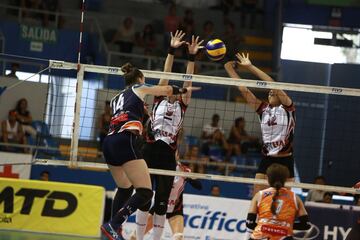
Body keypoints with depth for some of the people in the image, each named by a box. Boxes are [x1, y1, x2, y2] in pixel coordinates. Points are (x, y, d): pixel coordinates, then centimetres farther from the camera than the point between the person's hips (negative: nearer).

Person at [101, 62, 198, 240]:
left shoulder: (116, 98, 29)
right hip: (125, 141, -8)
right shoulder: (137, 88, 16)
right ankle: (112, 225, -23)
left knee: (124, 188, 27)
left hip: (109, 141, 8)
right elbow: (167, 90, 27)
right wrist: (184, 90, 46)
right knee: (145, 192, -11)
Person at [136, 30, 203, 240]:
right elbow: (166, 75, 3)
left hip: (168, 156, 1)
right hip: (151, 151, -1)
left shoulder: (182, 105, 12)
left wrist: (192, 57, -3)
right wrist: (172, 51, -4)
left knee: (162, 202, 1)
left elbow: (187, 81, 4)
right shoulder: (159, 100, 10)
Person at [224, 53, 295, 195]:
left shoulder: (287, 108, -5)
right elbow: (243, 89, 3)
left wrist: (250, 67, -16)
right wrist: (230, 69, -2)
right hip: (266, 160, 4)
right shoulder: (263, 109, 7)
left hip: (285, 161, -4)